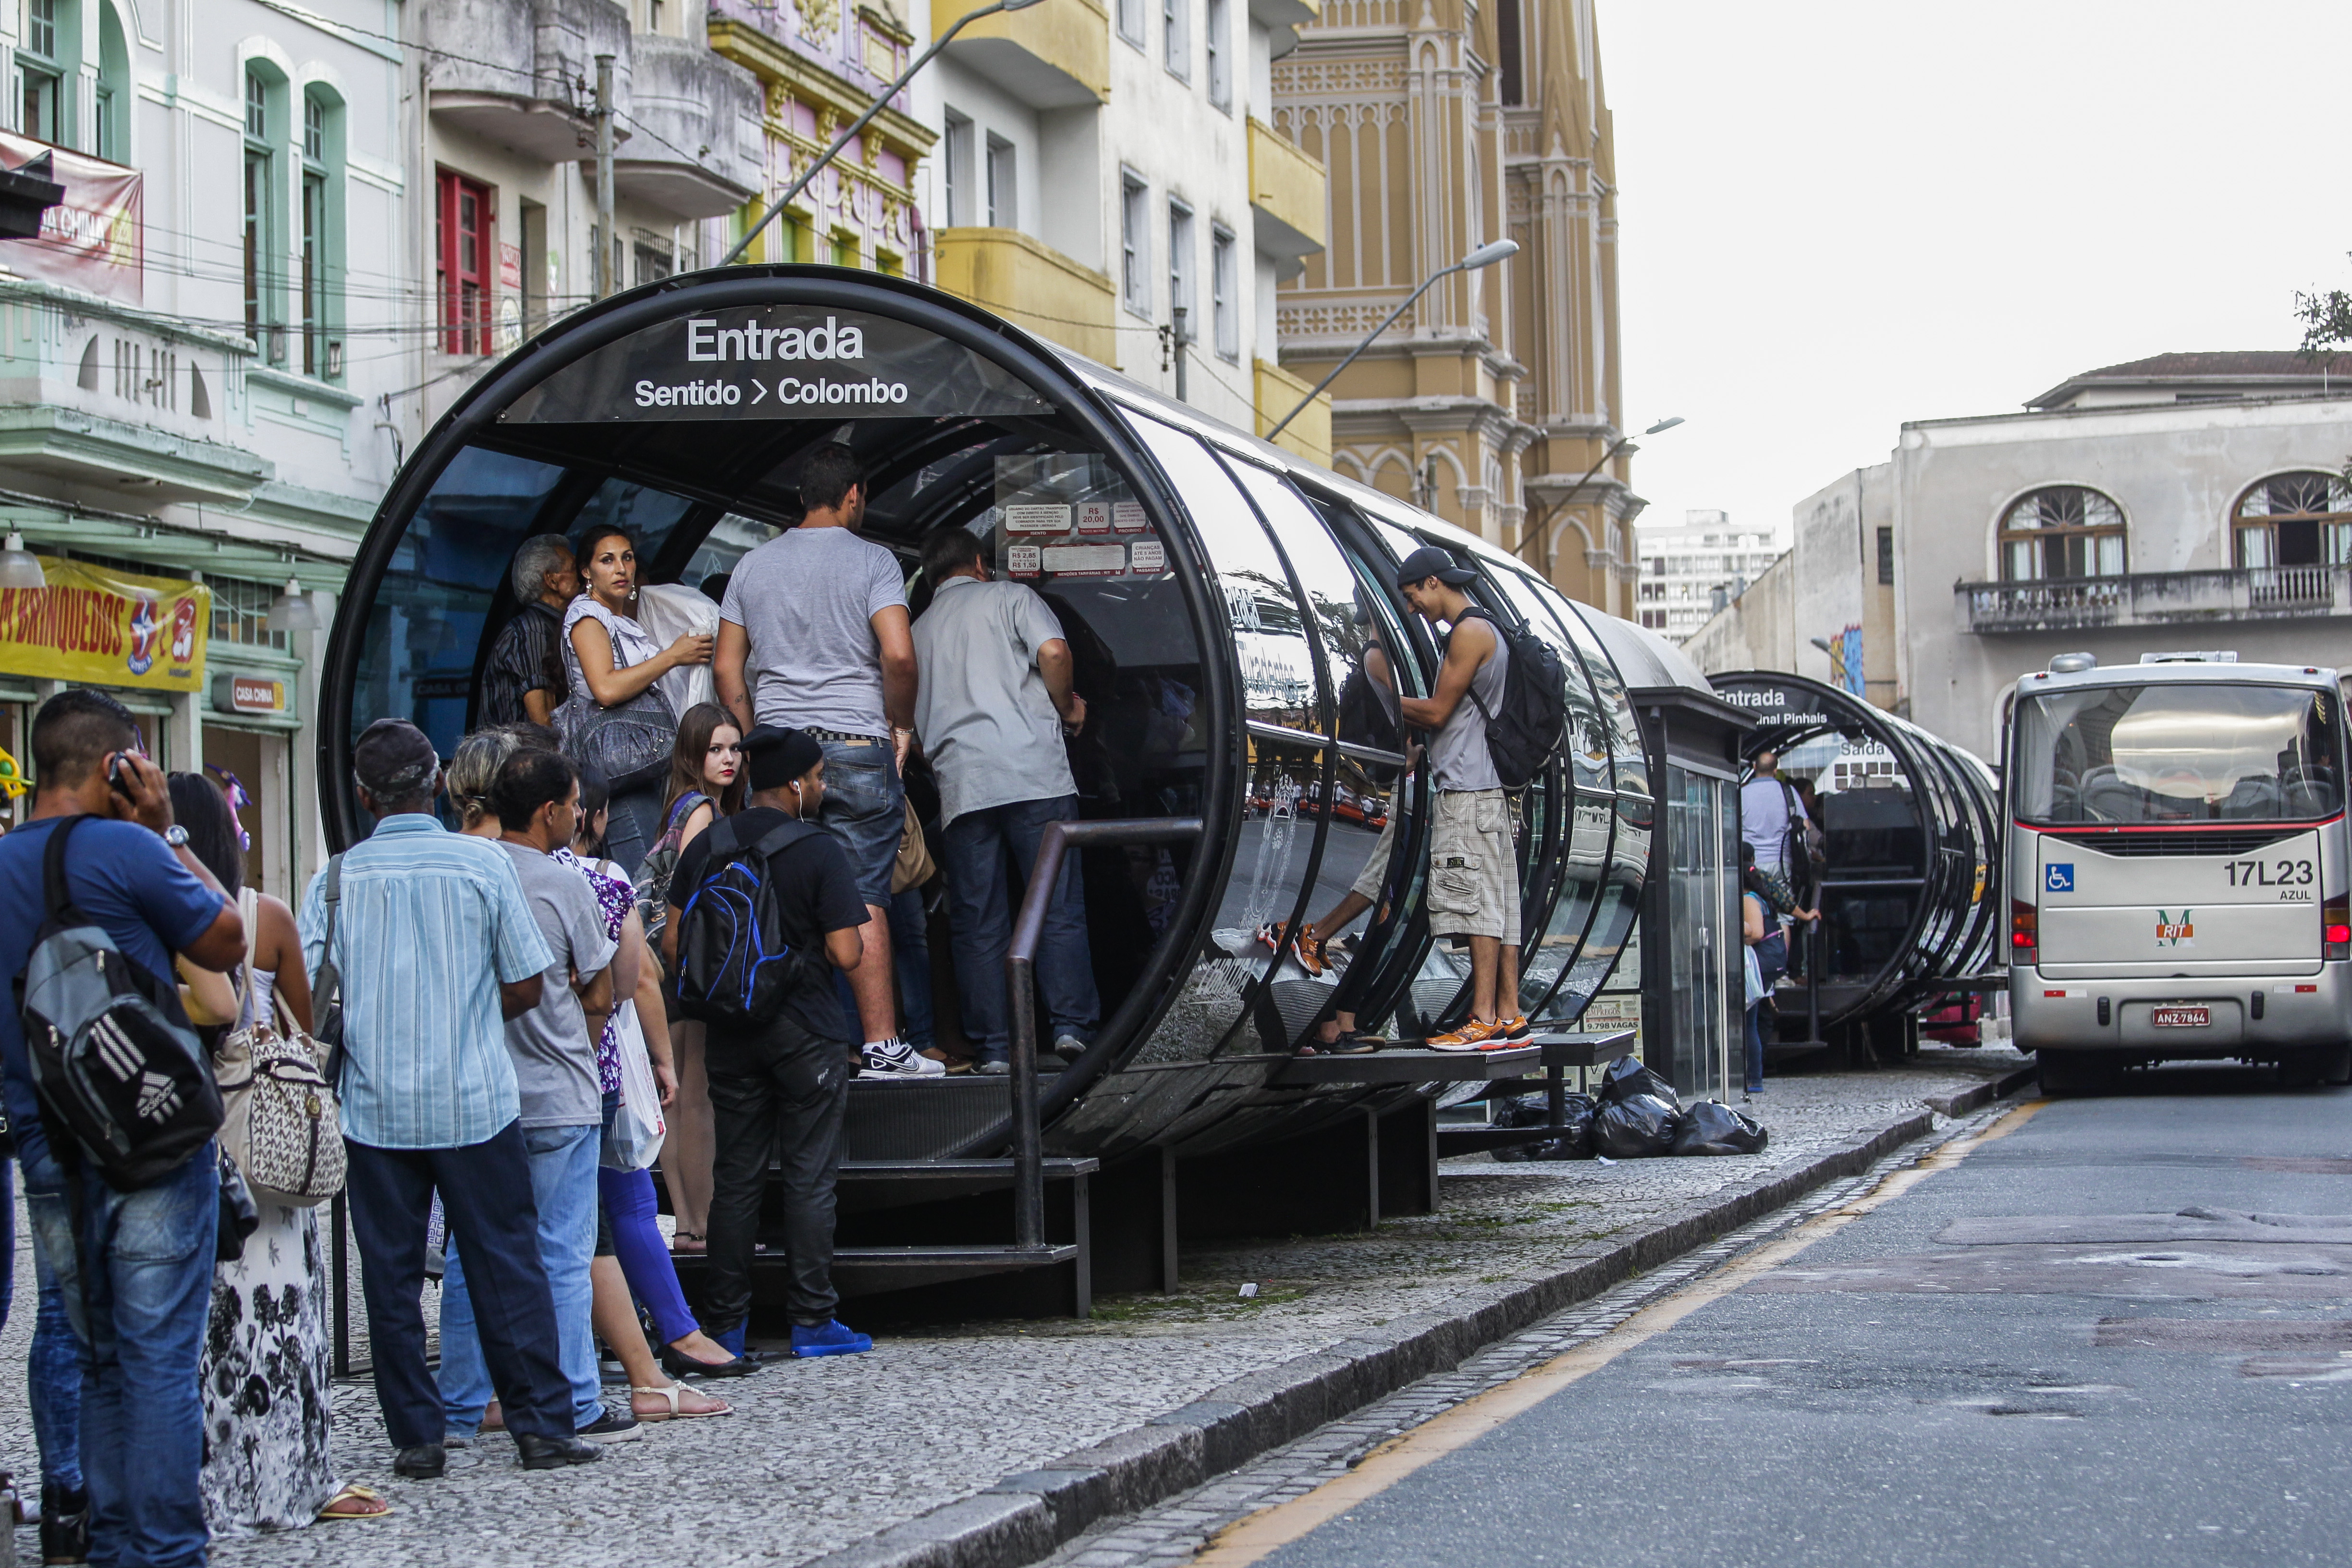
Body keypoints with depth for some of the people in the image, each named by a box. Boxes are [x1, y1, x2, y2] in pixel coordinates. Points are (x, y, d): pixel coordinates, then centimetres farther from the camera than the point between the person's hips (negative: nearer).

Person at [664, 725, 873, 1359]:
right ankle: (812, 1321, 4)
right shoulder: (818, 851, -12)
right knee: (808, 1177, 3)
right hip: (805, 1031, -4)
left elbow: (672, 942, 3)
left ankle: (725, 1323, 12)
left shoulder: (705, 847, 2)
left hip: (729, 1029, 4)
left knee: (735, 1176, 10)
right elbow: (845, 954, -16)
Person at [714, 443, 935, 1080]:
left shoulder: (752, 566, 11)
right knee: (864, 898, -2)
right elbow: (899, 654, -16)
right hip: (857, 747, -4)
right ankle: (882, 1045, -3)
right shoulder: (871, 561, -4)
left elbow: (727, 669, 10)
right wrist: (901, 724, -1)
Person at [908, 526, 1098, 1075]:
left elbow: (913, 722, 21)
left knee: (977, 922, 4)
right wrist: (1067, 708, 6)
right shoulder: (1010, 597, 9)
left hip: (959, 785, 3)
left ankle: (992, 1046, 0)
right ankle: (1072, 1025, -7)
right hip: (1034, 773, -3)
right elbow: (1053, 651, -9)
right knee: (1059, 906, 0)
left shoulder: (920, 630, 21)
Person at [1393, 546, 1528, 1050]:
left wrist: (1388, 700, 2)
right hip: (1489, 787, 10)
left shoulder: (1470, 631, -8)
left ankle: (1484, 1022, -15)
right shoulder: (1486, 631, 23)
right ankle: (1510, 1018, 4)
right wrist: (1404, 710, 14)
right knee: (1498, 905, 6)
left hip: (1468, 791, -10)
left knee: (1478, 904, -12)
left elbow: (1437, 712, -10)